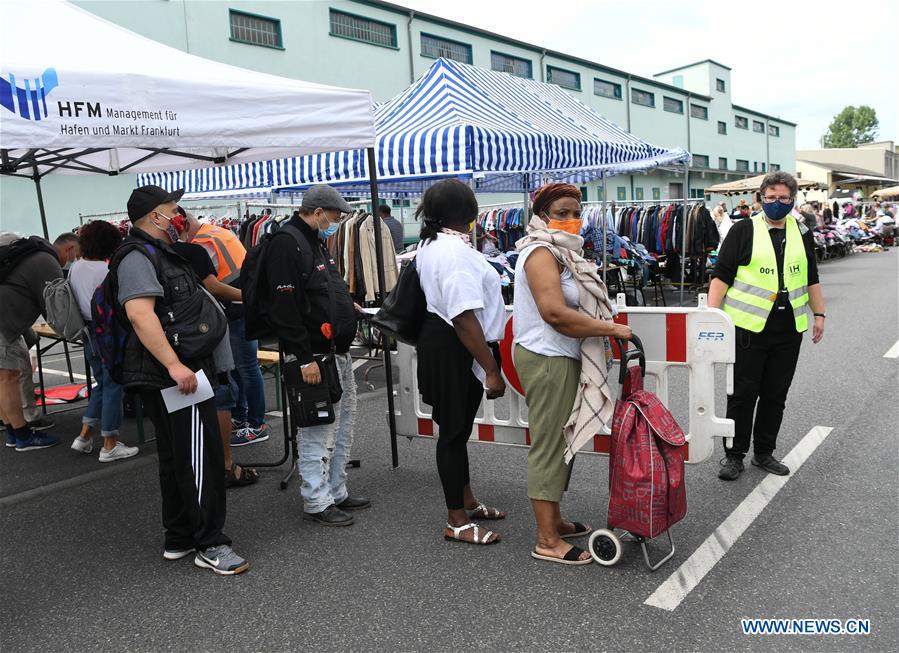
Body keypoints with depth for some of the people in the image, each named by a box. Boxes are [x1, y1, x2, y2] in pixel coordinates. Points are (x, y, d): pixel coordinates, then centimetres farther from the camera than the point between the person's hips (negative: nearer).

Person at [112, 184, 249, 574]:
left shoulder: (158, 253, 20)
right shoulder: (138, 256, -13)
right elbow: (139, 312, -27)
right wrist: (174, 365, -32)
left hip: (178, 372, 11)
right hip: (174, 375, -11)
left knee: (177, 459, 16)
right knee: (201, 458, -6)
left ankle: (179, 539, 26)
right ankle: (210, 544, 3)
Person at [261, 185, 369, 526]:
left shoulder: (315, 242, 17)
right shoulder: (287, 243, -16)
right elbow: (283, 308, -23)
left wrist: (344, 305, 16)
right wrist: (304, 358, -25)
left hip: (338, 351, 11)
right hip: (315, 355, -11)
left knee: (343, 423, 16)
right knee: (319, 430, -3)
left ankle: (336, 492, 28)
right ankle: (316, 502, 10)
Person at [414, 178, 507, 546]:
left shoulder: (430, 244, 13)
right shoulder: (457, 250, -21)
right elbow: (465, 319, -27)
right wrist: (491, 369, -25)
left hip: (438, 342, 11)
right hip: (456, 352, -11)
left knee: (457, 426, 19)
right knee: (455, 430, 0)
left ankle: (466, 502, 35)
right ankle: (457, 523, 14)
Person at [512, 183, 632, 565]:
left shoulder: (558, 251, 18)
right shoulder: (541, 253, -14)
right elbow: (555, 312, -26)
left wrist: (604, 329, 15)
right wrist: (612, 328, -20)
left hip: (559, 357, 10)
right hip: (547, 360, -10)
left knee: (559, 441, 16)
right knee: (550, 445, -6)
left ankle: (553, 520, 29)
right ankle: (547, 542, 2)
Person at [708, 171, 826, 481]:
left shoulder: (802, 234, 12)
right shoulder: (743, 230, -3)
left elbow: (811, 279, 19)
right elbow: (722, 275, -6)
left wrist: (819, 314, 14)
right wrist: (712, 315, -14)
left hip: (789, 329, 4)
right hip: (748, 327, -4)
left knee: (775, 395, 11)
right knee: (743, 394, 1)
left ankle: (764, 453, 25)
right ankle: (734, 455, 13)